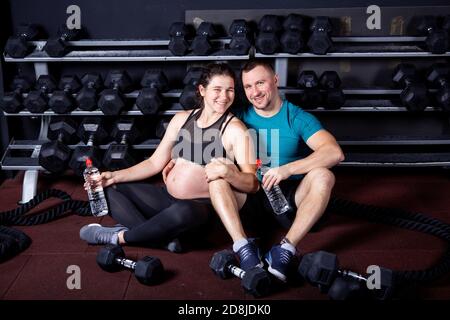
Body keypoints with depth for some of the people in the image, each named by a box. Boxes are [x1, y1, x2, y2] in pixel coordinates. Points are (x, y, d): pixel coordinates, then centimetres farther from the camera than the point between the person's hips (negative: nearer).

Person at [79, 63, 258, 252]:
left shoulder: (234, 129, -9)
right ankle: (163, 236, -22)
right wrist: (115, 176, -2)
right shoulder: (182, 119, 7)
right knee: (108, 188, -1)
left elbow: (252, 183, -15)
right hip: (166, 197, 7)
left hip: (200, 206, -6)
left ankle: (119, 236, -16)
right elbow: (155, 163, 9)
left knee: (183, 212, -40)